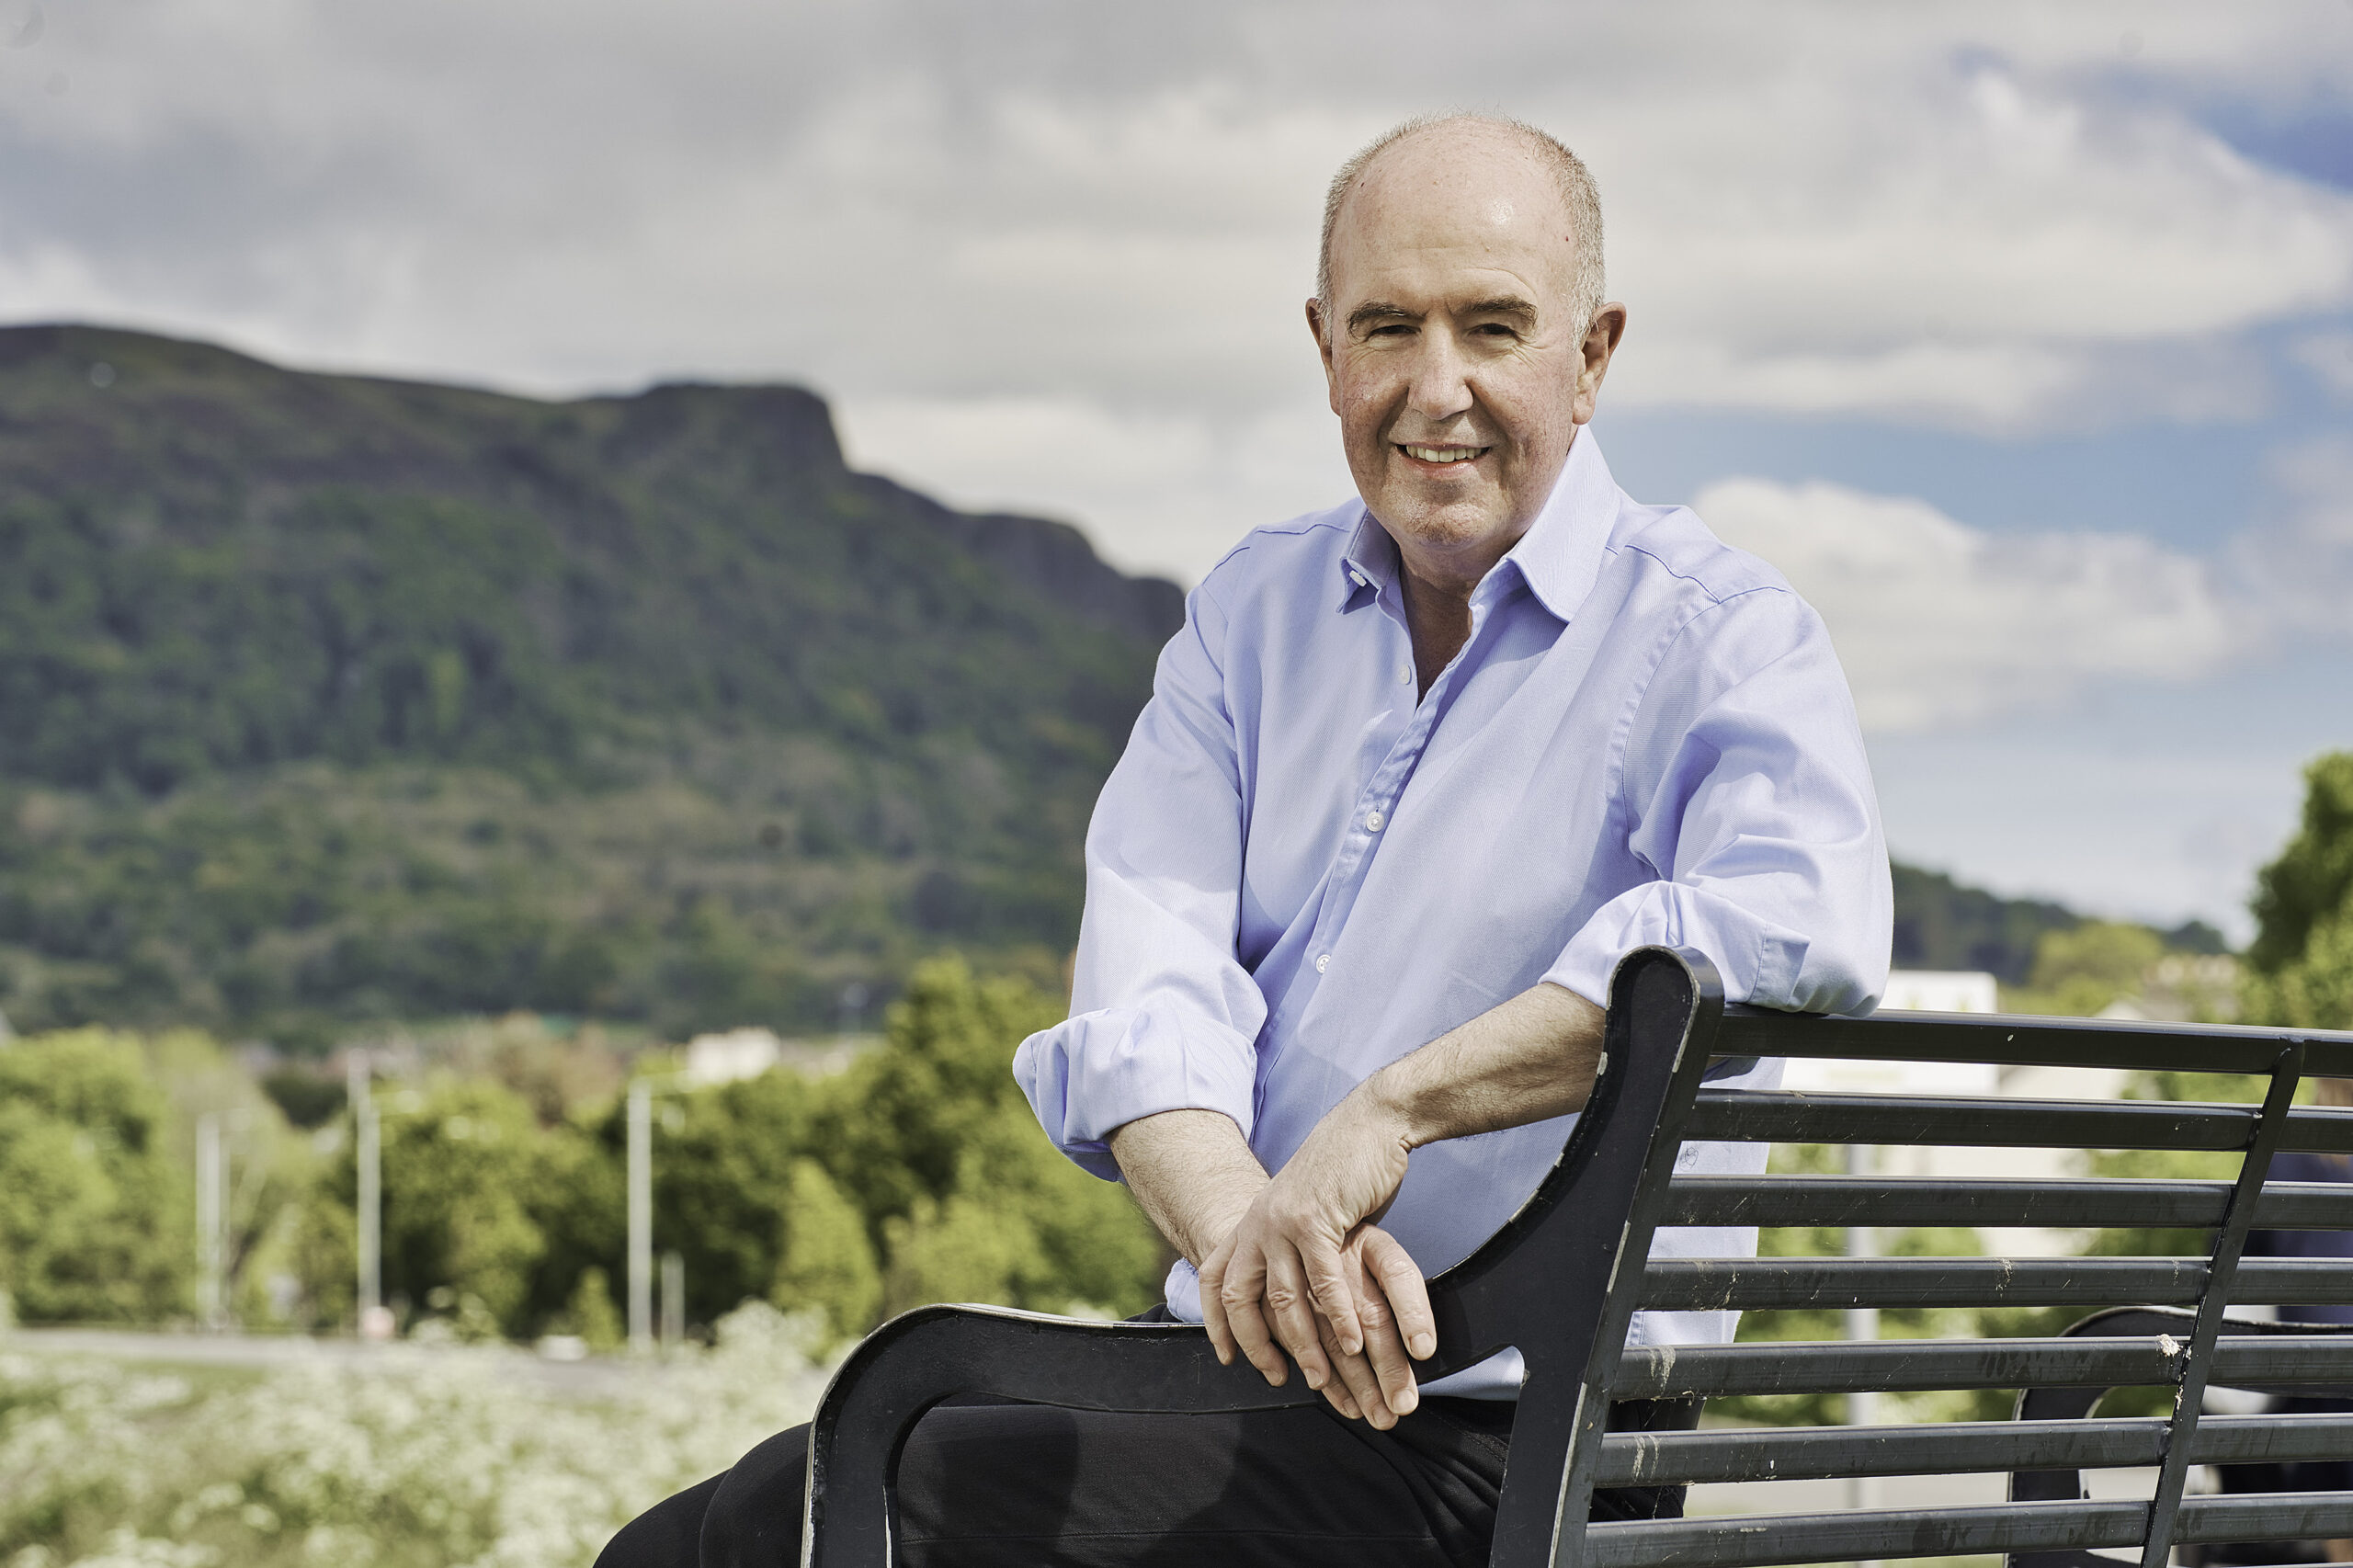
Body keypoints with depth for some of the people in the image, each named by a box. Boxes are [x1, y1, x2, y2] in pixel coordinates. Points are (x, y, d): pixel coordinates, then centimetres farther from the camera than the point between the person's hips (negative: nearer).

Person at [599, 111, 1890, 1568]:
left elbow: (1799, 914, -30)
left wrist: (1399, 1105, -31)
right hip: (1239, 1378, 7)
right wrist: (1245, 1234, -23)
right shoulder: (1256, 611, 13)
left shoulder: (1717, 639, -7)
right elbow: (1147, 981, -1)